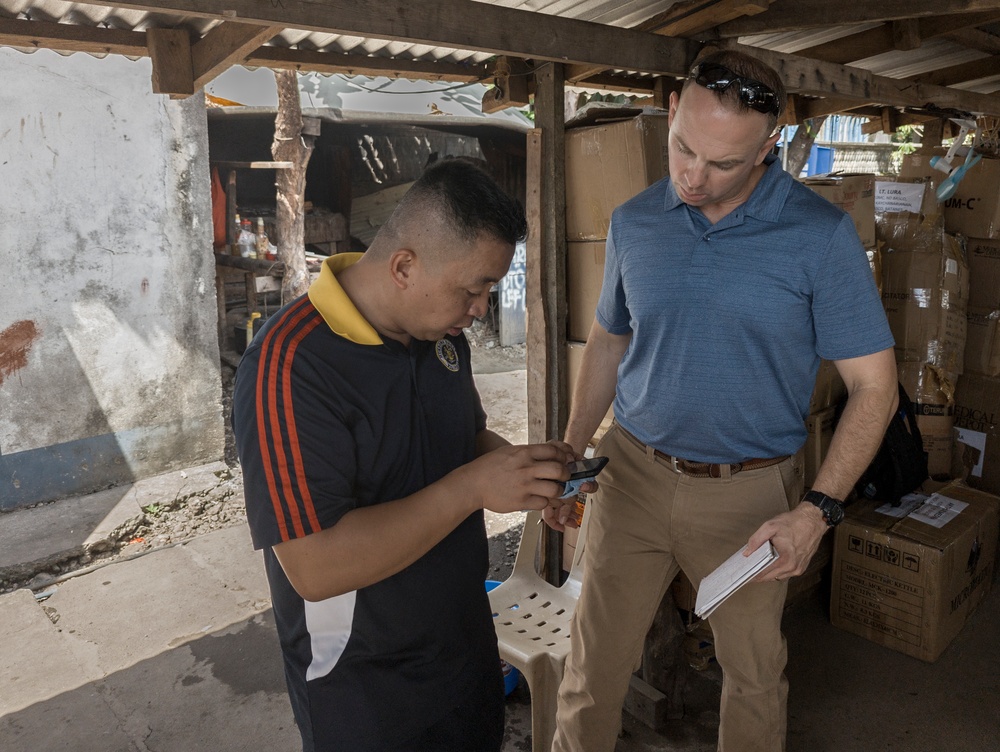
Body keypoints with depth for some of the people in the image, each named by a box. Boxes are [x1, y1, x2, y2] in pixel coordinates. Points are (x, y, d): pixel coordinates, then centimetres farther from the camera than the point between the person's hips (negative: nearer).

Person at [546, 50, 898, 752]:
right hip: (633, 472, 2)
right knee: (595, 661, 11)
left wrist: (819, 509, -18)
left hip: (750, 492, -2)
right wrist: (570, 455, 8)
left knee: (754, 671, 17)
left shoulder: (821, 235, -11)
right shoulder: (634, 222, -1)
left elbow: (874, 383, -8)